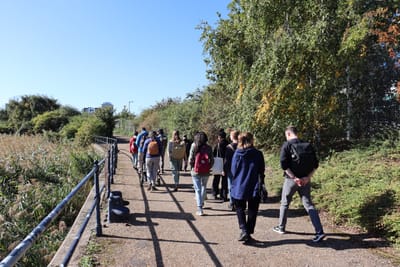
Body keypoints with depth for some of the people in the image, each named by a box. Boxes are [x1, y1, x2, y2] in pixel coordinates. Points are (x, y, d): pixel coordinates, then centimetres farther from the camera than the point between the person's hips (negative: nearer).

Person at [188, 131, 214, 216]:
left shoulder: (194, 146, -10)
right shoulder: (209, 148, -5)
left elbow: (190, 160, -10)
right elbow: (212, 160, -4)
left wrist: (192, 167, 8)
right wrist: (208, 168, 10)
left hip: (196, 171, -2)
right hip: (206, 172, 2)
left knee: (198, 189, 5)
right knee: (204, 187, 25)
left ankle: (199, 208, -1)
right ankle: (201, 203, 38)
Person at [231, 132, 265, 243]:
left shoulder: (237, 154, -6)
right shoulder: (258, 154, -7)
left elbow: (233, 170, 0)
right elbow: (261, 172, -1)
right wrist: (261, 185, 12)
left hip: (238, 187, 0)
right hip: (254, 188, 0)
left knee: (240, 209, 16)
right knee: (252, 211, 15)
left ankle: (244, 230, -1)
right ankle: (249, 233, 18)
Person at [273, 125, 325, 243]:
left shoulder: (287, 145, -8)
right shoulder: (308, 145, 5)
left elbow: (284, 164, -18)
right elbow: (315, 164, 2)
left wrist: (294, 178, -15)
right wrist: (307, 177, -4)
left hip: (291, 179, -3)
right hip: (305, 180, 4)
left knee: (285, 203, 14)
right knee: (309, 205, 7)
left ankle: (281, 227, 28)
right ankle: (319, 232, -1)